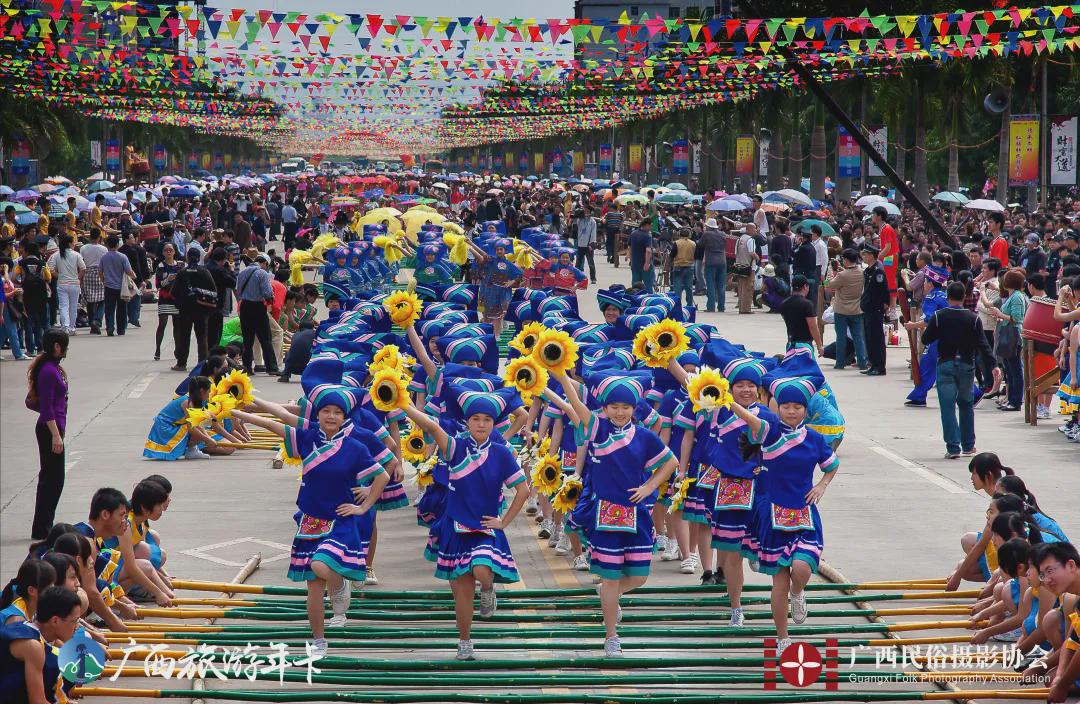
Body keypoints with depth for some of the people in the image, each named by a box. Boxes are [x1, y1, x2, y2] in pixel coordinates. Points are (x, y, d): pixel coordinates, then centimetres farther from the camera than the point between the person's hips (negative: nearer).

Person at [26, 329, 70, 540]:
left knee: (50, 478, 15)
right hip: (50, 429, -10)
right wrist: (56, 435, -23)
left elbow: (31, 401, 19)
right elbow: (47, 408, -22)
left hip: (51, 428, 10)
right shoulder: (49, 371, -19)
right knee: (53, 479, -5)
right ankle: (41, 529, 0)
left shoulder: (52, 368, 11)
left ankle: (42, 528, 21)